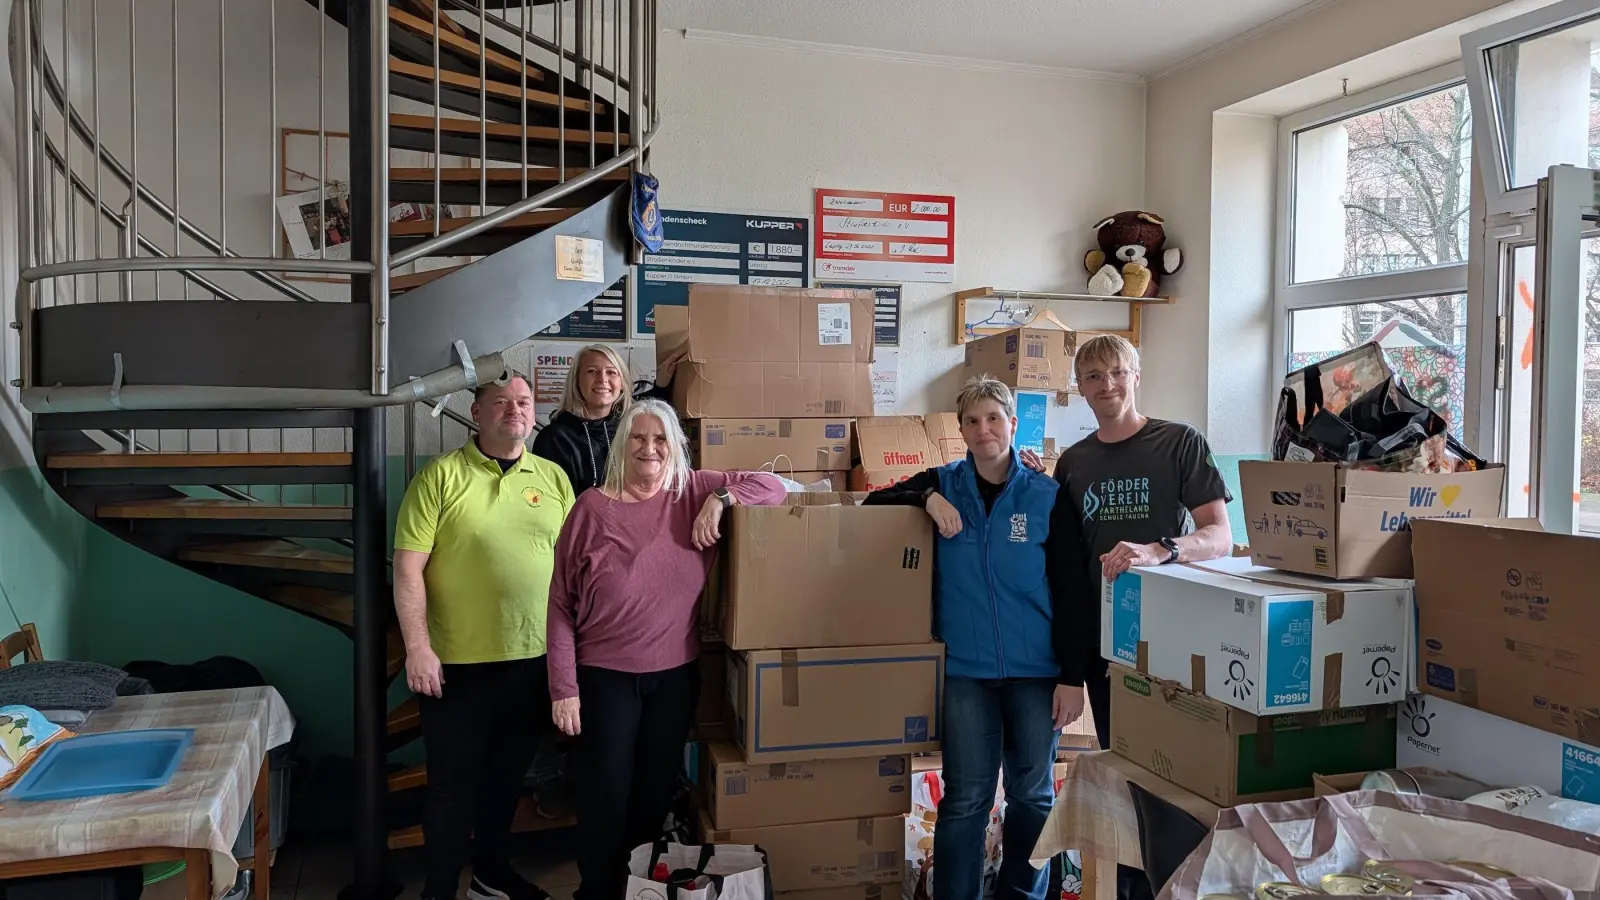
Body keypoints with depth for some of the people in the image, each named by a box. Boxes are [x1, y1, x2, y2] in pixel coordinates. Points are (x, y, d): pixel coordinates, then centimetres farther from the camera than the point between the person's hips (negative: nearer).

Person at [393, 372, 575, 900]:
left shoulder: (553, 477, 6)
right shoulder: (441, 476, -7)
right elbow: (408, 567, -9)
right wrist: (417, 648, -14)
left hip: (535, 660, 4)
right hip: (458, 663, -4)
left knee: (507, 775, 19)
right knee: (452, 781, 8)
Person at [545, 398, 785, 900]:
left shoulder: (693, 493, -1)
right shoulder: (592, 507, -9)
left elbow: (772, 487, 0)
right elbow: (561, 604, -7)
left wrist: (721, 499, -17)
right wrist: (564, 688, -9)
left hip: (676, 674, 3)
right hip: (606, 675, -3)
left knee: (658, 790, 17)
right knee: (606, 794, 7)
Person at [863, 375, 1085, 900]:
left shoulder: (1047, 497, -2)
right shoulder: (942, 484, 3)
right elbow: (874, 502, -1)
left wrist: (1073, 676, -5)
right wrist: (927, 498, -17)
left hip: (1036, 669, 0)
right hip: (965, 668, 0)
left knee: (1033, 794, 11)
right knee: (965, 799, 4)